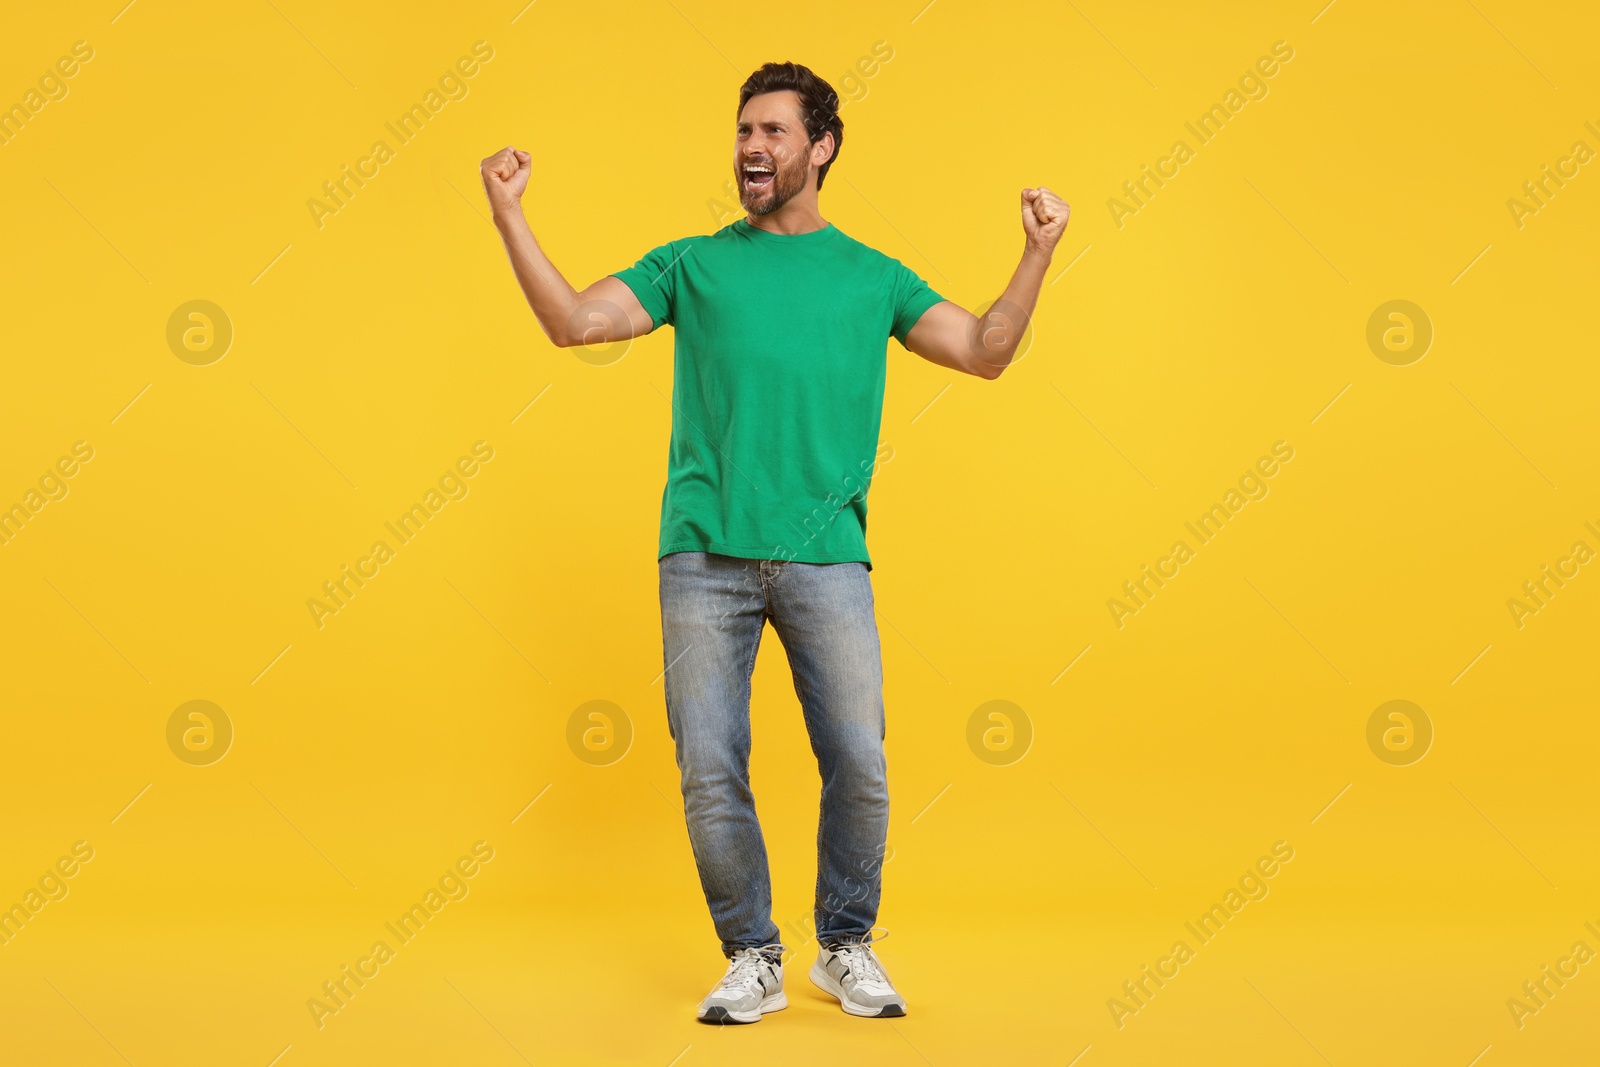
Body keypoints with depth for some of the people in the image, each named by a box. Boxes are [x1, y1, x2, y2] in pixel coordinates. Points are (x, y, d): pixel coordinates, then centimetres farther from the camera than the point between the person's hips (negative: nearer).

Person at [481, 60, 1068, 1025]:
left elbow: (986, 352, 10)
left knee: (859, 765, -3)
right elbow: (573, 322, 6)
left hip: (826, 556, 0)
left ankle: (849, 947, 19)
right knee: (710, 771, -1)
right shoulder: (692, 264, 14)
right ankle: (752, 959, 16)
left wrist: (1039, 252, 0)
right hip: (705, 555, 0)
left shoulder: (872, 276, 15)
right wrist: (510, 215, -2)